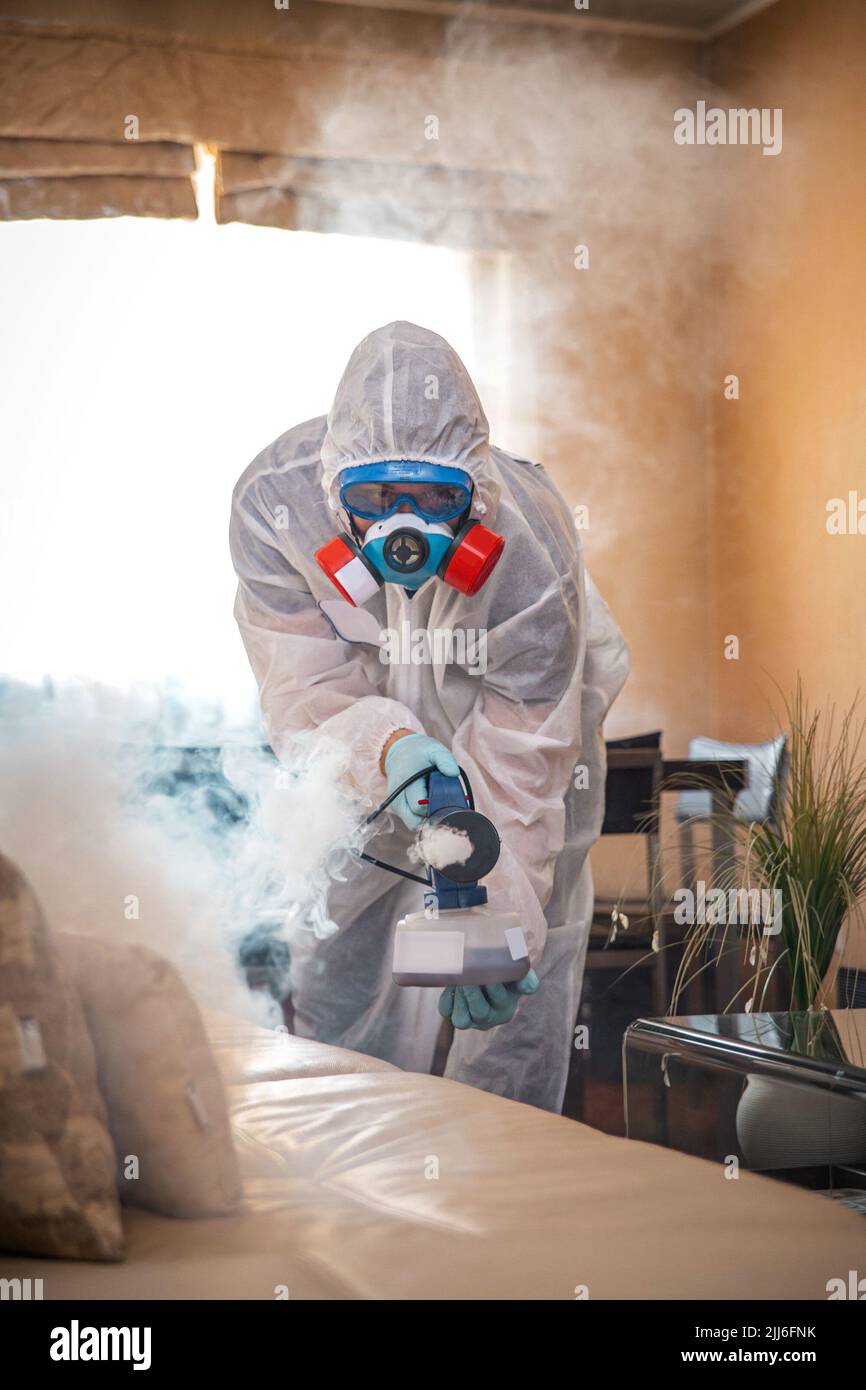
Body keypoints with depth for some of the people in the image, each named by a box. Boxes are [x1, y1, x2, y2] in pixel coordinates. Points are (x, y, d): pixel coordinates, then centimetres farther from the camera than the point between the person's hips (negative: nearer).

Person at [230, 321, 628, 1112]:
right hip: (363, 715, 3)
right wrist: (389, 750, -52)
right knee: (337, 957, 7)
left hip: (531, 700, -2)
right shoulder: (275, 503, -32)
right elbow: (309, 688, -31)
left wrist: (496, 921, -34)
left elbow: (518, 761, -32)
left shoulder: (530, 550, -37)